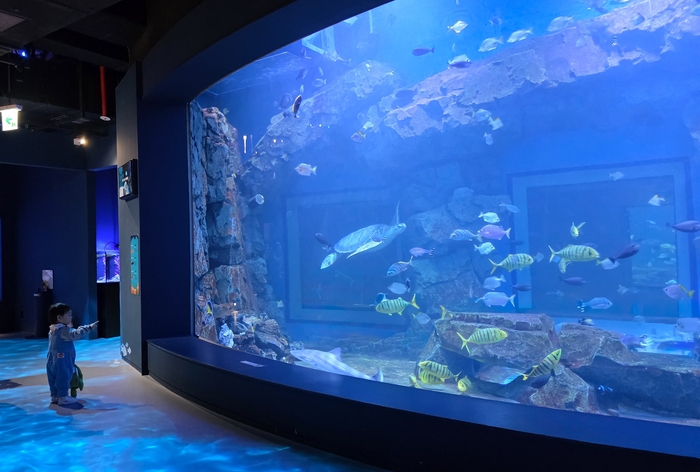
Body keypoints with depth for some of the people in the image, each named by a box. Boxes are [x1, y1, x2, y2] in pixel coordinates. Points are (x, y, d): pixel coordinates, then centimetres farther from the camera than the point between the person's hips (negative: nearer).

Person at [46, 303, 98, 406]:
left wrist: (69, 327, 32)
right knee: (63, 378, -2)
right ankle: (63, 398, 3)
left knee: (54, 378, 16)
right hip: (62, 360, -10)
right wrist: (89, 328, -39)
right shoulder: (64, 330, -20)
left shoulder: (52, 330, 12)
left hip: (52, 360, 10)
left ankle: (54, 396, 26)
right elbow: (75, 334, -35)